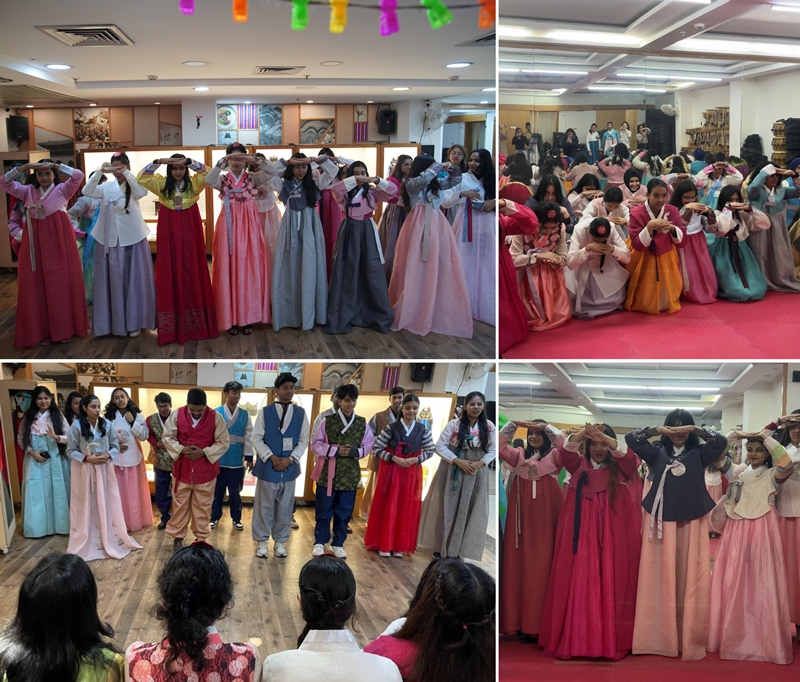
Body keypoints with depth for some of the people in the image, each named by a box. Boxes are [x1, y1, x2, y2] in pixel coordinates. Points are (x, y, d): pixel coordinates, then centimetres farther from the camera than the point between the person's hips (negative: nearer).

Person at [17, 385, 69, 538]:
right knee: (36, 492, 1)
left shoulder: (58, 416, 1)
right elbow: (20, 439, 7)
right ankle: (38, 526, 10)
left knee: (57, 491, 3)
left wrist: (56, 437, -21)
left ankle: (59, 524, 12)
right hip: (35, 460, 1)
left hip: (55, 459, -1)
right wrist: (32, 452, -7)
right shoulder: (28, 417, 4)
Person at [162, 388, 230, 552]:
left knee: (203, 506, 10)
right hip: (182, 468, 1)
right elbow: (167, 437, -1)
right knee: (180, 504, 11)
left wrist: (204, 452, -19)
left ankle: (201, 538, 24)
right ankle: (177, 537, 26)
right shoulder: (177, 415, -8)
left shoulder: (215, 417, -11)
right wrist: (181, 449, -17)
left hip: (206, 470, -1)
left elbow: (224, 442, -7)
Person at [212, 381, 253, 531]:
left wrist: (249, 458, 1)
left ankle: (236, 519, 24)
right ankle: (215, 518, 24)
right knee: (217, 491, 10)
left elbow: (248, 437, 3)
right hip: (219, 460, -1)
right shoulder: (216, 413, -5)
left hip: (236, 461, 1)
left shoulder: (245, 415, 3)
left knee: (235, 492, 10)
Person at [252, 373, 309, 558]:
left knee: (285, 507, 10)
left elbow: (304, 440, 3)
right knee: (264, 506, 7)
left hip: (289, 468, 2)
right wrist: (271, 457, -14)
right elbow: (257, 438, -4)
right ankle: (262, 541, 20)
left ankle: (280, 541, 23)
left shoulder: (301, 413, 3)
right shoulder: (265, 412, -3)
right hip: (267, 467, -2)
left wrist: (290, 459, -10)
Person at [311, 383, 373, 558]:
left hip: (350, 474, 2)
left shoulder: (362, 423, 3)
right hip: (328, 473, -2)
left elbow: (369, 445, 8)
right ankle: (320, 543, 19)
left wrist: (357, 452, -12)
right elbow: (315, 445, -4)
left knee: (344, 512, 9)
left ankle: (338, 544, 22)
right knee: (324, 510, 6)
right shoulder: (328, 421, -4)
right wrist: (334, 450, -16)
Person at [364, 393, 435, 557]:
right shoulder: (391, 428, -8)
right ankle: (384, 544, 14)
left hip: (412, 473, 2)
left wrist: (415, 459, -10)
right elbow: (377, 448, -7)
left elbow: (430, 451, 6)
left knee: (406, 509, 7)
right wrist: (394, 458, -18)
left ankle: (400, 545, 18)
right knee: (387, 507, 3)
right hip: (391, 471, -2)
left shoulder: (423, 430, -2)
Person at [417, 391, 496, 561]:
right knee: (447, 509, 6)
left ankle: (458, 548, 18)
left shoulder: (489, 427, -2)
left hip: (476, 474, 2)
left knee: (469, 511, 6)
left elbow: (494, 450, 3)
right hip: (452, 472, -2)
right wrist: (458, 461, -16)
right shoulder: (454, 424, -8)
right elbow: (440, 446, -7)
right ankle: (440, 546, 17)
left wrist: (479, 463, -13)